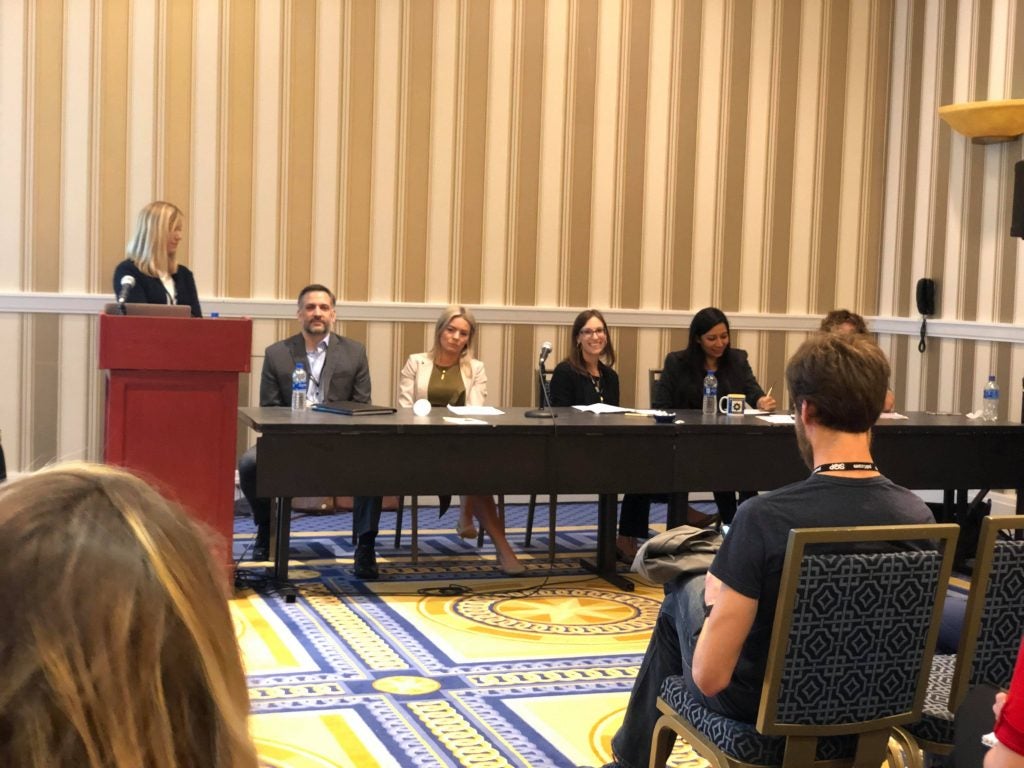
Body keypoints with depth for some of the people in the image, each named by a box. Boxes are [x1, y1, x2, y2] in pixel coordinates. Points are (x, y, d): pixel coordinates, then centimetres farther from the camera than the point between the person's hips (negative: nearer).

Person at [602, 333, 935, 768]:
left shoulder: (764, 517, -31)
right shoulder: (918, 518, -16)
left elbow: (709, 676, -26)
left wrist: (717, 601, -6)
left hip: (763, 705, -4)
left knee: (686, 592, 26)